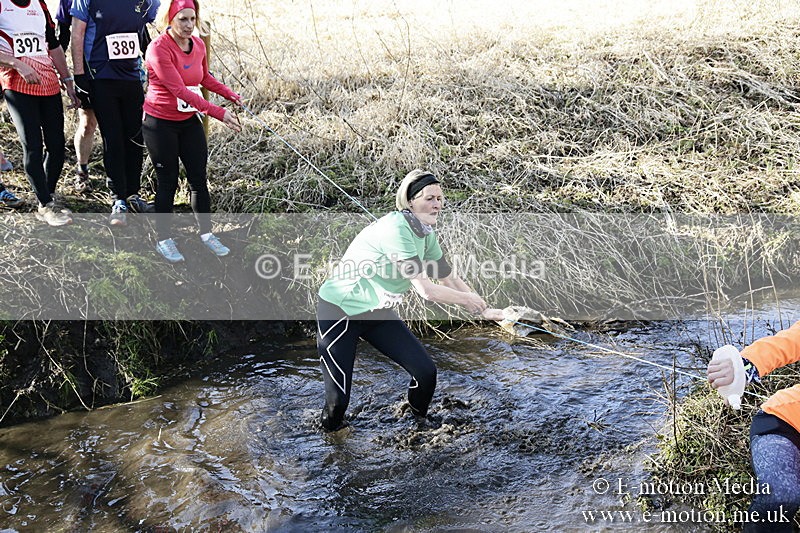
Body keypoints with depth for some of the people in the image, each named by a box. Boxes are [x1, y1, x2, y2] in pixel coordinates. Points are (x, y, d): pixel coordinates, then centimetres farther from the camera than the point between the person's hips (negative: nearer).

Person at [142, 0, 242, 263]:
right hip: (161, 124, -6)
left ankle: (206, 233, 22)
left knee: (199, 179, 8)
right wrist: (218, 113, -34)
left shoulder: (198, 45, 0)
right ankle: (164, 239, 17)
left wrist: (230, 94, 8)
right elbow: (180, 90, -29)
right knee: (168, 182, 2)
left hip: (190, 121, 6)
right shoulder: (159, 49, -22)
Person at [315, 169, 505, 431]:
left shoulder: (426, 234, 0)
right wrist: (466, 299, -14)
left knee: (425, 372, -3)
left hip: (378, 312, 8)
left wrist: (485, 310, 8)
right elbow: (425, 290, -29)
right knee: (338, 400, -9)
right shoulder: (396, 229, -28)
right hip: (339, 310, -8)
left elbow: (449, 279, 12)